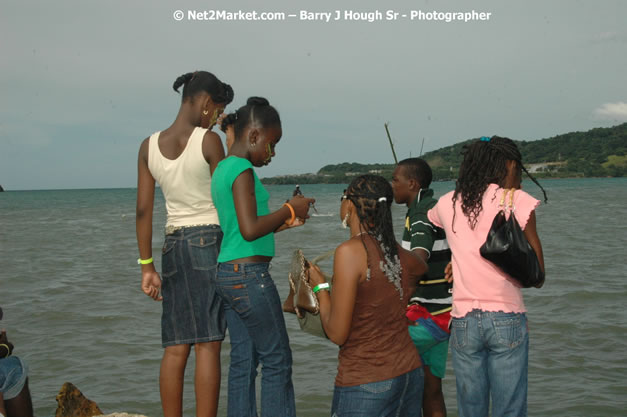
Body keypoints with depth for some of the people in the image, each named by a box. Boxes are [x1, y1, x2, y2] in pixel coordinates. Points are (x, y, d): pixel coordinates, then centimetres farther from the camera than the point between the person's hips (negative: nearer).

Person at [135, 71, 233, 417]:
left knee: (175, 348, 9)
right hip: (211, 240, -5)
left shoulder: (149, 147, 6)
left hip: (173, 245, 5)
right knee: (208, 344, -4)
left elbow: (143, 210, 5)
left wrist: (147, 266, 10)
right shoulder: (209, 141, -8)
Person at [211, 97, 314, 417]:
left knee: (243, 361, 10)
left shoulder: (222, 169, 16)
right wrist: (290, 210, -11)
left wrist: (282, 223, 14)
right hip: (250, 275, -9)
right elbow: (249, 229, -23)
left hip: (226, 273, 9)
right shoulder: (242, 169, -13)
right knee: (277, 361, 0)